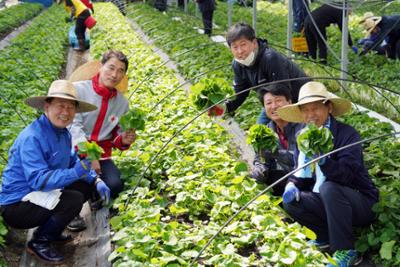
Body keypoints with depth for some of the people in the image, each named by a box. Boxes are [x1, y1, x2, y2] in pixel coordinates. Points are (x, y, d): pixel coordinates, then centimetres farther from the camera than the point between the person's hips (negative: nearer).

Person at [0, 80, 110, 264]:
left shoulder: (63, 133, 4)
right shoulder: (32, 137, -25)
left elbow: (73, 162, 13)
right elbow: (39, 180, -30)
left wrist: (96, 181, -2)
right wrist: (75, 172, -41)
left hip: (37, 196, 9)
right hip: (16, 205, -9)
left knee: (87, 185, 8)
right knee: (74, 200, -26)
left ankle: (52, 231, 15)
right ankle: (39, 242, -6)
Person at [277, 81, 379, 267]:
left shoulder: (347, 134, -17)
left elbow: (347, 176, -28)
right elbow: (299, 173, 11)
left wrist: (323, 160, -45)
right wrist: (292, 185, -11)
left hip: (362, 203, -6)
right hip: (326, 202, 6)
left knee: (329, 187, -35)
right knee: (290, 201, -16)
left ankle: (345, 252, -22)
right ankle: (328, 236, 2)